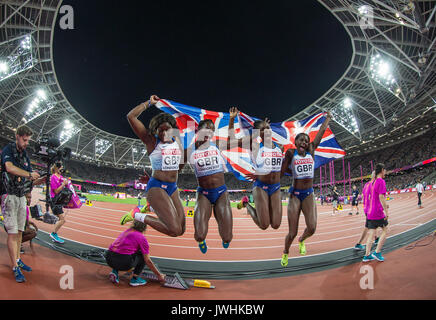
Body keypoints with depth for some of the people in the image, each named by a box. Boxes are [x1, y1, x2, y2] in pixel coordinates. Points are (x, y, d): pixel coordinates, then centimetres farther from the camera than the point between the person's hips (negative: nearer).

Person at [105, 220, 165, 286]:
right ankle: (135, 279, 10)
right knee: (143, 255, 16)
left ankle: (114, 271, 15)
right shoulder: (142, 238, 4)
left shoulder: (127, 231, 23)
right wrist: (159, 275, 17)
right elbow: (148, 261, 4)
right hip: (124, 263, -6)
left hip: (109, 259, 6)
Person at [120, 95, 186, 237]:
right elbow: (131, 116, -13)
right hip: (156, 188, -7)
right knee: (174, 230, -20)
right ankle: (137, 215, -2)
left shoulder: (177, 140, 10)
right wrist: (149, 103, -5)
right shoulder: (151, 140, -6)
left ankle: (153, 208, 27)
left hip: (173, 188, 7)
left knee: (181, 230, 8)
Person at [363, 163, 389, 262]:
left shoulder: (372, 182, 15)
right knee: (384, 231, 7)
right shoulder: (381, 181, -11)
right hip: (378, 212, -8)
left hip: (370, 212, 8)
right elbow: (381, 197, -19)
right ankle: (377, 252, 4)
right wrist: (386, 211, -19)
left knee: (371, 233, 8)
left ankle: (367, 255, 9)